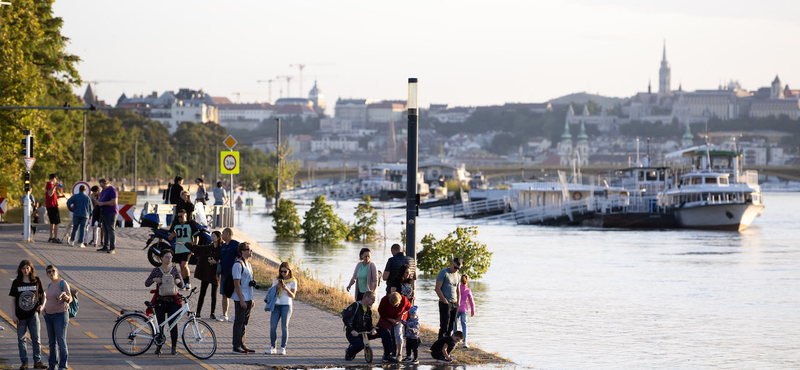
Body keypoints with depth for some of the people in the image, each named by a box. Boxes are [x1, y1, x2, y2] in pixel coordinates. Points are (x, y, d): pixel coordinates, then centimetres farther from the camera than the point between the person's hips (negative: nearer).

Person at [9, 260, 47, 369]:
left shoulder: (37, 281, 2)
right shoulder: (16, 283, 2)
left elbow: (43, 295, 12)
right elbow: (13, 300, 4)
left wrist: (42, 305, -7)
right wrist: (14, 315, -3)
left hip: (33, 314, -1)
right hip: (21, 316, 1)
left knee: (36, 339, -1)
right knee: (21, 339, 6)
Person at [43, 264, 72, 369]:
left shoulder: (63, 283, -8)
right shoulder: (50, 286, 14)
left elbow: (69, 300, -13)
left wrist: (64, 295, -34)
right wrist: (46, 315, 19)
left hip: (60, 315, -7)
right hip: (49, 316, 7)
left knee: (61, 342, -7)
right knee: (52, 342, 10)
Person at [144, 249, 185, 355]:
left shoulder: (174, 269, 7)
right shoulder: (156, 270, 3)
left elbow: (181, 285, 10)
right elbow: (146, 283, 4)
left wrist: (178, 281, -12)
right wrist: (154, 279, -14)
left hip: (172, 300, 1)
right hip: (160, 301, -1)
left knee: (173, 324, -3)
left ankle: (174, 347, 4)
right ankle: (158, 347, 10)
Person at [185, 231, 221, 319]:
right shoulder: (207, 248, 8)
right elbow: (195, 247, 9)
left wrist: (216, 262, -18)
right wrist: (184, 243, 5)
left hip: (215, 274, -3)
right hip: (205, 273, 3)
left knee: (214, 294, 2)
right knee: (202, 293, 3)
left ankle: (212, 313, 10)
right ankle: (198, 312, 6)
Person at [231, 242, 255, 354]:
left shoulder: (248, 264, 15)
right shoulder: (238, 265, -14)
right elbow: (237, 284, -17)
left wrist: (251, 299, 18)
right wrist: (242, 300, -20)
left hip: (248, 298, 9)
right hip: (241, 299, -9)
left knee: (245, 322, 12)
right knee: (239, 322, -4)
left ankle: (242, 345, 18)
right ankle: (236, 347, -1)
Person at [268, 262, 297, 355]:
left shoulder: (293, 281, 2)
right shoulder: (276, 280, 12)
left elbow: (292, 296, -2)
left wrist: (286, 289, -19)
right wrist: (277, 287, -8)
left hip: (286, 305, -3)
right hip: (276, 305, 3)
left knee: (284, 327, -4)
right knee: (272, 326, -5)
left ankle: (283, 348, 1)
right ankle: (272, 347, 2)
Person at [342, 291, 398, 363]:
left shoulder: (368, 310, 13)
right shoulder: (356, 306, -11)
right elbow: (345, 318, -19)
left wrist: (373, 329, -9)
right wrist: (352, 330, -31)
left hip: (364, 332, 7)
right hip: (353, 333, -7)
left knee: (384, 332, -8)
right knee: (360, 345, -39)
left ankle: (387, 356, -2)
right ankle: (349, 353, -2)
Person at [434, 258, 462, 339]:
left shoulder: (457, 275, 17)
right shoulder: (443, 272, -4)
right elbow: (437, 289, -10)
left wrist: (458, 302, 12)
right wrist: (445, 301, -13)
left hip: (454, 304, 7)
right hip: (445, 304, -7)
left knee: (451, 327, 6)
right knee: (444, 326, -11)